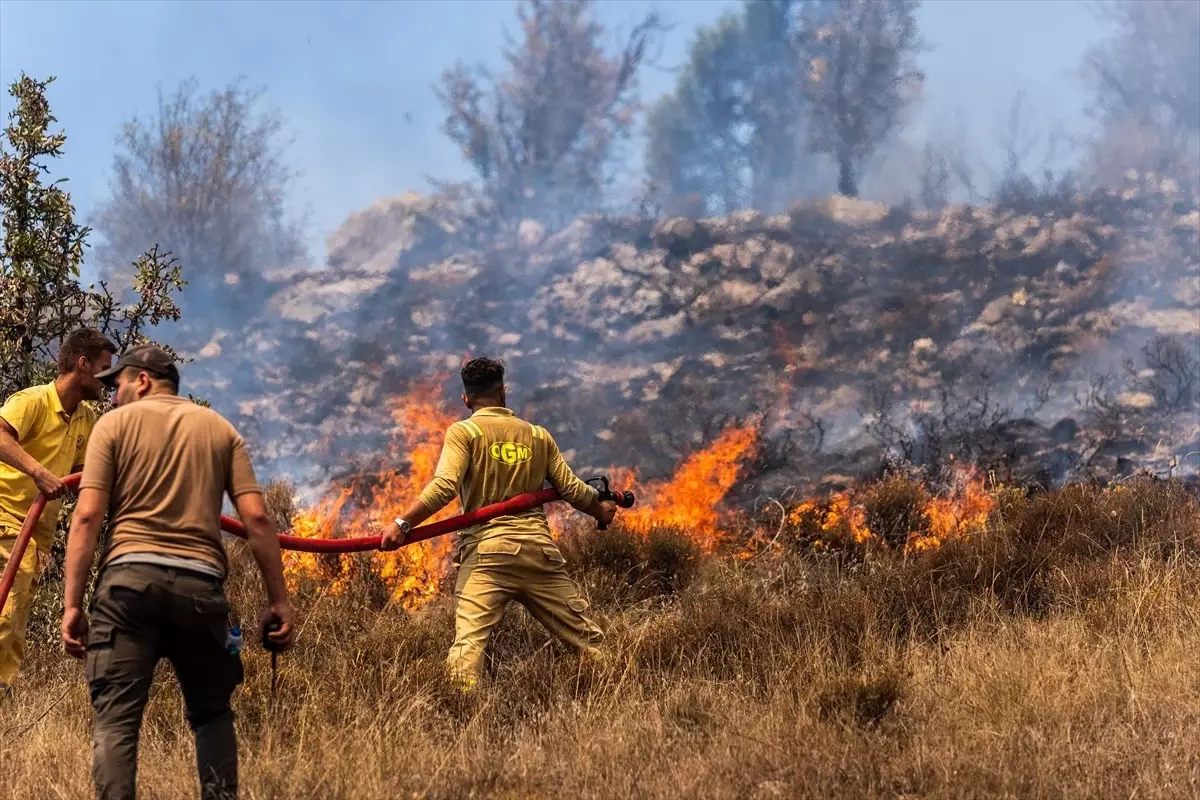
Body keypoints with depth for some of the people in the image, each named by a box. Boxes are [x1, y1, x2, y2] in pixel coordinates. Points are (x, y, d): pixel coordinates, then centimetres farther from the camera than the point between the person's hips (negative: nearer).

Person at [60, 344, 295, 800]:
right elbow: (256, 518, 7)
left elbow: (87, 516, -1)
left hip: (130, 577, -2)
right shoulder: (220, 429, 17)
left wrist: (72, 603, -2)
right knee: (212, 713, 19)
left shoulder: (115, 424, 9)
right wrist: (278, 600, 9)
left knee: (116, 718, -4)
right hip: (200, 583, 3)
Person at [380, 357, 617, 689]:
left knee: (468, 640, -16)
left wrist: (402, 524, -11)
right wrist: (601, 510, 36)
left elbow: (444, 487, -11)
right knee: (586, 635, 12)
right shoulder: (538, 435, 17)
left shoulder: (463, 432, 4)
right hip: (539, 549, 4)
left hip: (487, 549, -4)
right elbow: (572, 489, 16)